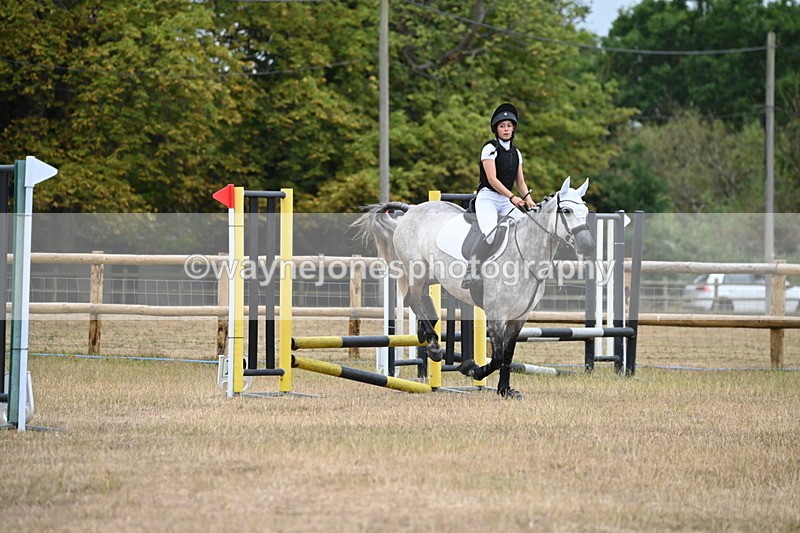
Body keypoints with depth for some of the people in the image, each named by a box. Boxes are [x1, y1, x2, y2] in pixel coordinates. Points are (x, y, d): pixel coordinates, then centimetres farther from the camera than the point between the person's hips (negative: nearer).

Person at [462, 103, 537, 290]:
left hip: (507, 201, 7)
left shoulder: (516, 153, 15)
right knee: (490, 234, -30)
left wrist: (527, 198, -5)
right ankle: (472, 272, -28)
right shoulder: (490, 148, -4)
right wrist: (512, 197, -24)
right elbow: (492, 179, -14)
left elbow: (520, 182, 16)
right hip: (487, 198, -7)